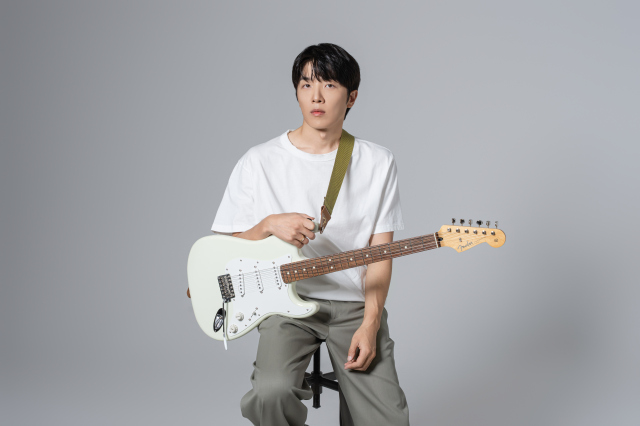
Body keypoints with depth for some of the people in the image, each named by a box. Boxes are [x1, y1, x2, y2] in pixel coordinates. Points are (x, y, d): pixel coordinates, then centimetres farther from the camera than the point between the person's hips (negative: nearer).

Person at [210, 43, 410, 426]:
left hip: (354, 304, 1)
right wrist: (269, 225, -16)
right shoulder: (259, 162, 0)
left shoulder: (378, 163, 4)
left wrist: (370, 324, -11)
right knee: (271, 393, -30)